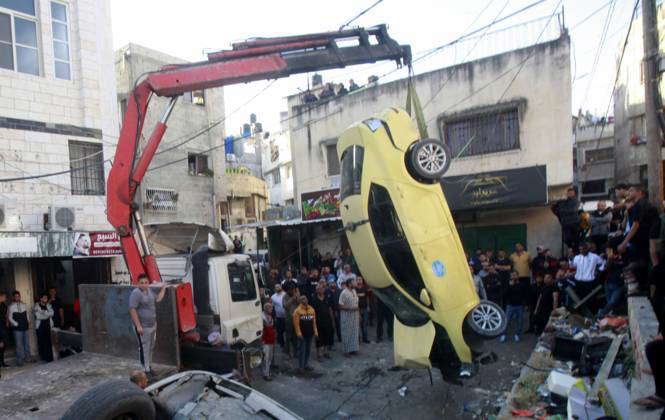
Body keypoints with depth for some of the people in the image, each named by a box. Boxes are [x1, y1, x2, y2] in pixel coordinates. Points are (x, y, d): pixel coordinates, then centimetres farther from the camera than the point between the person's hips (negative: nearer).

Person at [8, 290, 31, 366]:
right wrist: (16, 324, -10)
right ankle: (20, 360, 10)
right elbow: (10, 318, -2)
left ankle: (27, 358, 22)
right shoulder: (11, 306, -5)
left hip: (25, 327, 4)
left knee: (27, 343, 11)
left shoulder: (24, 305, 8)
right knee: (19, 344, -1)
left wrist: (28, 323, 5)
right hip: (17, 328, -4)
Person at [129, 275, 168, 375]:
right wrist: (138, 326, -24)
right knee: (144, 348, -1)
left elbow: (157, 299, 21)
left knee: (151, 347, 17)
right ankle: (146, 370, 7)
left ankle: (149, 366, 30)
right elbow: (132, 310, -22)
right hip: (143, 327, -8)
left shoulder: (149, 291, 8)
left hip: (153, 325, 8)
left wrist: (163, 288, 19)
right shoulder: (136, 293, -18)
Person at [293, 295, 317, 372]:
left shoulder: (311, 309, 9)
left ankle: (306, 365, 25)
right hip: (302, 334, -5)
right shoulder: (297, 310, -8)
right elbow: (296, 323, -11)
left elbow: (314, 322, 11)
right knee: (301, 350, 0)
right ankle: (301, 366, 11)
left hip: (310, 333, 5)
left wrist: (315, 331, 7)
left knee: (308, 349, 13)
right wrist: (298, 333, -17)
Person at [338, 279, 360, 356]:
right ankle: (346, 350, 12)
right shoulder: (344, 293, -15)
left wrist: (358, 314, 13)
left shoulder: (354, 291, 7)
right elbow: (341, 305, -15)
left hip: (355, 314, 7)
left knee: (354, 332, 11)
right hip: (346, 315, -7)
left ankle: (353, 348, 23)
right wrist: (350, 308, -23)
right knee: (347, 333, 2)